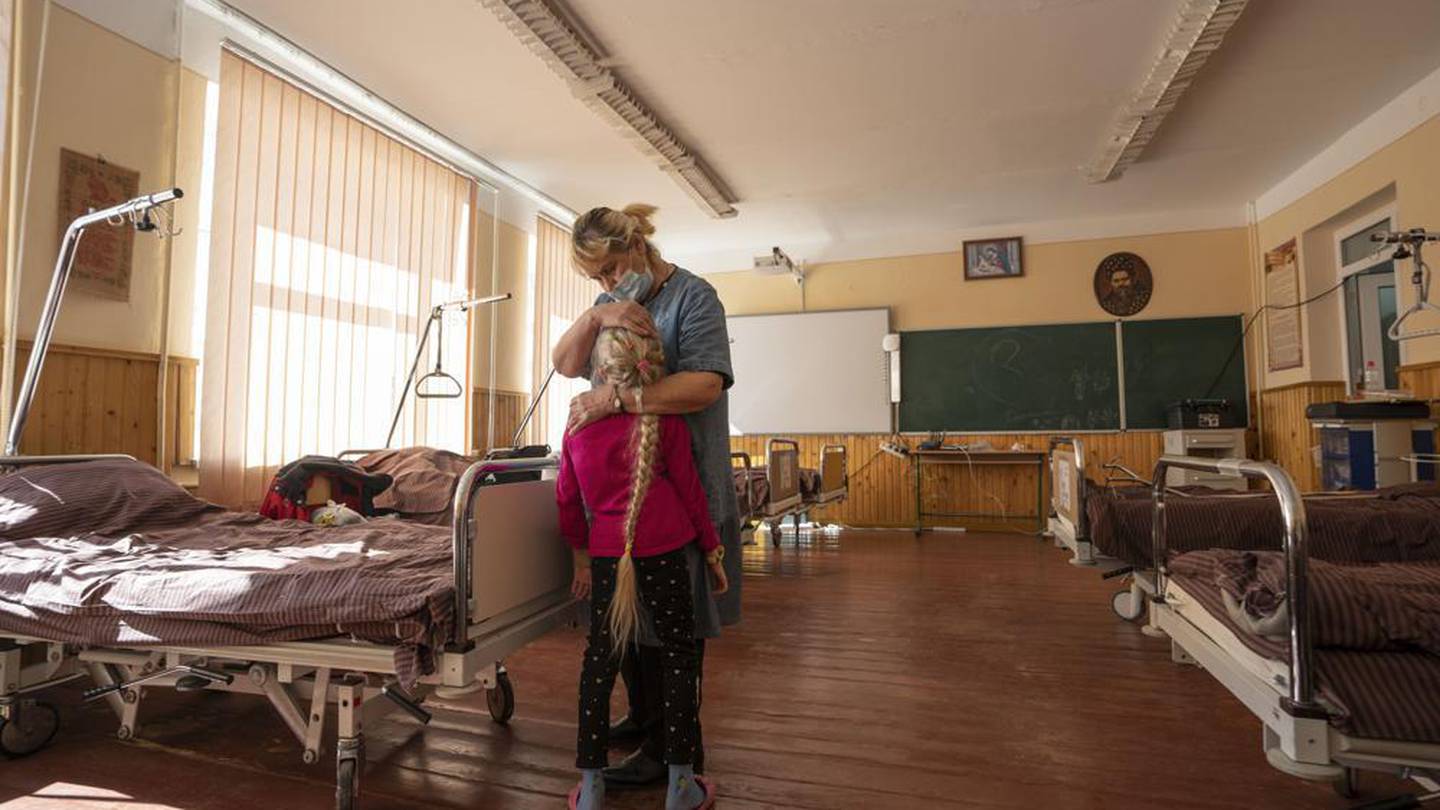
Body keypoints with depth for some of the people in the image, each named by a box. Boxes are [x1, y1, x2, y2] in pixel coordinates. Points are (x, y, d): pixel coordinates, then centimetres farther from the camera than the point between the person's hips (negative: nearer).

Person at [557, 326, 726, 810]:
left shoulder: (578, 425, 6)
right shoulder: (666, 422, -2)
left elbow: (568, 499, 10)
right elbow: (689, 491, 0)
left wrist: (581, 555, 22)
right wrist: (713, 551, 10)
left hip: (605, 557, 3)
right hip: (662, 555, -3)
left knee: (599, 660, 14)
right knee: (679, 657, 10)